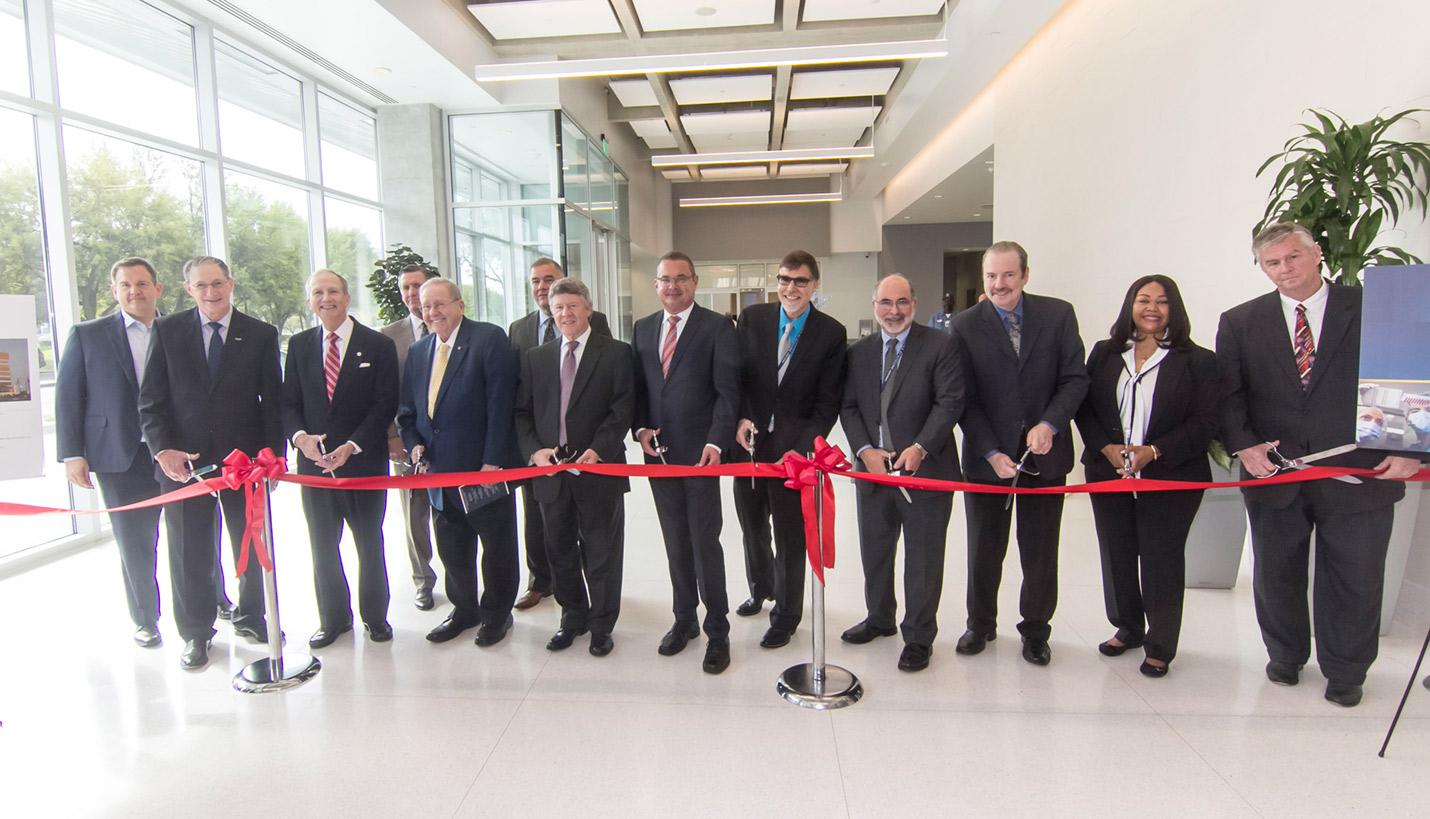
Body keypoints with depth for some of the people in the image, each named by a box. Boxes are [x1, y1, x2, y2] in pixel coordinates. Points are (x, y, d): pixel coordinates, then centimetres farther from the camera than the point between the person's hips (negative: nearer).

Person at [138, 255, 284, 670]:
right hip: (183, 460, 0)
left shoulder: (262, 334, 2)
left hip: (245, 459, 0)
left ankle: (250, 616, 32)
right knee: (189, 553, 8)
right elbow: (150, 399, 2)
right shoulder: (166, 330, 3)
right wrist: (162, 449, -11)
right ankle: (195, 633, 25)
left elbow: (272, 400, 2)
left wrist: (274, 455, -5)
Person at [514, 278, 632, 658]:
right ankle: (572, 617, 35)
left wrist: (598, 449, -18)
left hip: (598, 469, -4)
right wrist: (534, 449, -7)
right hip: (550, 470, 4)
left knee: (601, 553, 7)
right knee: (560, 551, 15)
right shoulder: (535, 357, 12)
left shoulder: (616, 353, 0)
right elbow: (522, 411, 9)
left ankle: (601, 626, 25)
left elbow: (623, 408, -7)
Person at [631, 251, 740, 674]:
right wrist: (641, 428, -1)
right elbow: (638, 385, 15)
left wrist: (715, 442, -18)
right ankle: (684, 619, 32)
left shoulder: (717, 327, -4)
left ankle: (717, 631, 16)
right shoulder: (643, 328, 12)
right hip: (658, 452, 5)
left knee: (705, 542, 0)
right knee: (675, 543, 16)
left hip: (700, 452, -5)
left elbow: (728, 391, -9)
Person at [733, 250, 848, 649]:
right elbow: (735, 375, 4)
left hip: (795, 448, -3)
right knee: (750, 525, 20)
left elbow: (828, 402, -7)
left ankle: (785, 617, 28)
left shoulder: (831, 333, -6)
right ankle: (761, 588, 49)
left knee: (791, 536, 7)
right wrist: (739, 419, -12)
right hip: (749, 441, 3)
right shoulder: (751, 318, 1)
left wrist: (801, 447, -16)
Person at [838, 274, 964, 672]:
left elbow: (950, 402, -11)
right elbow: (849, 408, 7)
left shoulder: (941, 346, -5)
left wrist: (919, 448, -22)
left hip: (925, 470, -4)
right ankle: (880, 618, 40)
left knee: (923, 558, 6)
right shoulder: (859, 352, 9)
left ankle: (918, 637, 24)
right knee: (874, 552, 19)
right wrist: (865, 450, -9)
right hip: (872, 470, 5)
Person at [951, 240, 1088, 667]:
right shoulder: (965, 325, -4)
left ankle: (1035, 631, 32)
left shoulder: (1058, 314, 0)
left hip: (1044, 454, 1)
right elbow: (964, 398, -5)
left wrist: (1049, 424, -17)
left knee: (1041, 551, 12)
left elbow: (1075, 378, -1)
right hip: (987, 457, 0)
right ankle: (980, 625, 33)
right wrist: (991, 452, -13)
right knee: (984, 549, 13)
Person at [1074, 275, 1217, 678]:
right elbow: (1084, 407, 4)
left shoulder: (1197, 360, -2)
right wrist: (1106, 447, -11)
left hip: (1171, 479, -3)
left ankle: (1160, 646, 22)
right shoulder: (1105, 353, 7)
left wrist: (1154, 451, -18)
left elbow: (1204, 424, -6)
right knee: (1117, 556, 12)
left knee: (1162, 562, 5)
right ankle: (1128, 629, 33)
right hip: (1109, 475, 3)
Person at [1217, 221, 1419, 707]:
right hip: (1274, 473, 1)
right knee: (1275, 576, 15)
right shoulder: (1240, 323, 3)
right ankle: (1285, 657, 37)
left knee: (1355, 580, 10)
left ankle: (1345, 672, 32)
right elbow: (1228, 394, 1)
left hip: (1360, 474, -1)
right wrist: (1244, 444, -14)